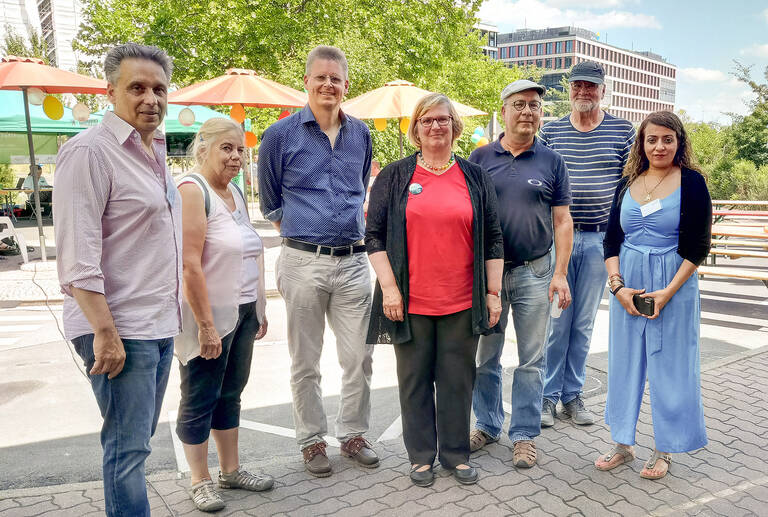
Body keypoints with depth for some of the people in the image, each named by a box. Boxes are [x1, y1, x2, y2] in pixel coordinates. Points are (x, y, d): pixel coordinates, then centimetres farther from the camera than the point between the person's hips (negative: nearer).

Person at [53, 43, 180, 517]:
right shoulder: (90, 151, -13)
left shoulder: (155, 152, 13)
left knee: (139, 440, 19)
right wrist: (106, 333, -21)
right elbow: (77, 256, -18)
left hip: (160, 326, 8)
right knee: (128, 447, 1)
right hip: (119, 330, -8)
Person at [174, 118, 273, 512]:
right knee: (199, 400, 7)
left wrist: (259, 309, 17)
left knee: (230, 394, 17)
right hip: (210, 316, -8)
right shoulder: (192, 190, -14)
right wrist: (206, 326, -21)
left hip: (243, 313, 8)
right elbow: (189, 264, -21)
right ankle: (199, 481, 22)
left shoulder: (235, 192, 12)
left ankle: (231, 470, 31)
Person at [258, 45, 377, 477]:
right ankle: (312, 440, 25)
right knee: (306, 363, 8)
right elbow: (270, 202, 8)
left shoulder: (361, 134, 10)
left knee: (360, 357, 7)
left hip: (353, 261, 3)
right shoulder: (281, 135, 0)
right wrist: (302, 233, 5)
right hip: (304, 263, -3)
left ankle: (353, 434, 27)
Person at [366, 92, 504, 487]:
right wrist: (389, 286, -7)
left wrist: (493, 292, 4)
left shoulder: (474, 177, 9)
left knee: (458, 379, 9)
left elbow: (492, 239, 9)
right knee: (415, 379, 9)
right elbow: (374, 234, 1)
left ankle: (456, 454, 26)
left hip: (462, 302, 1)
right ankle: (421, 456, 25)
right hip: (411, 302, -1)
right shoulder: (394, 176, 5)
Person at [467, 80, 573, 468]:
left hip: (533, 273, 0)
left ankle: (524, 435, 20)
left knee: (531, 360, 6)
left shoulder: (551, 162, 5)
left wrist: (560, 273, -5)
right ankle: (488, 425, 28)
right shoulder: (481, 157, 4)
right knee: (486, 357, 11)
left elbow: (562, 221, 3)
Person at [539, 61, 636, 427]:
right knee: (556, 320, 1)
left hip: (600, 239, 1)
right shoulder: (551, 131, 6)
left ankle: (573, 395, 22)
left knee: (584, 322, 9)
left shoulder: (622, 131, 5)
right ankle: (548, 396, 15)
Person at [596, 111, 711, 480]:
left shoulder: (691, 182, -4)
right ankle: (623, 444, 25)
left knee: (669, 365, 5)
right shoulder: (627, 183, 7)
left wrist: (668, 292, -15)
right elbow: (612, 240, 6)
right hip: (627, 285, 4)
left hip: (674, 284, -3)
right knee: (624, 362, 10)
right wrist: (618, 285, -7)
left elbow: (698, 245, -7)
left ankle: (664, 450, 22)